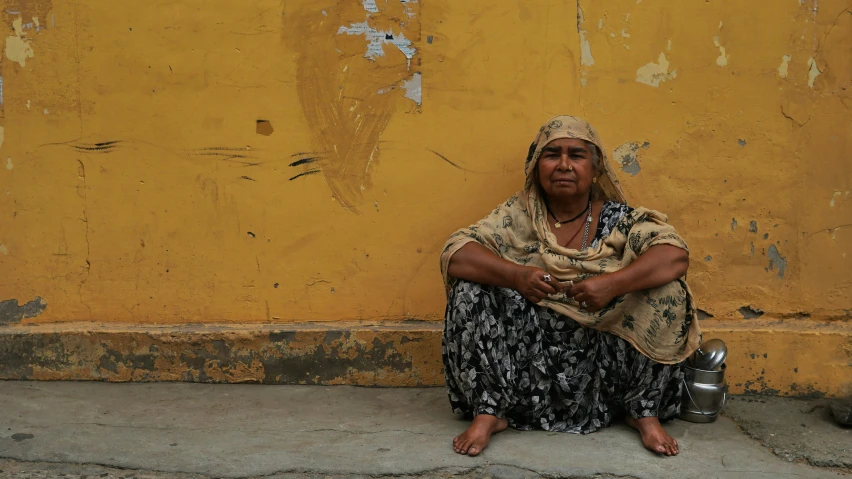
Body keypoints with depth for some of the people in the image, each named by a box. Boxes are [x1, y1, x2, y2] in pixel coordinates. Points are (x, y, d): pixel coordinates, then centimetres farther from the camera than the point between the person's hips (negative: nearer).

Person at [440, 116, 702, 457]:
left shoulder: (617, 220, -2)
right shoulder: (519, 215, -1)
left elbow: (675, 255, -16)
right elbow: (455, 254, -12)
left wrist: (613, 283, -32)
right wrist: (515, 275, -29)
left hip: (600, 360, 0)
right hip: (527, 357, 0)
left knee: (668, 289, -18)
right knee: (470, 289, -19)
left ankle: (644, 412, -6)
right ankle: (488, 411, -12)